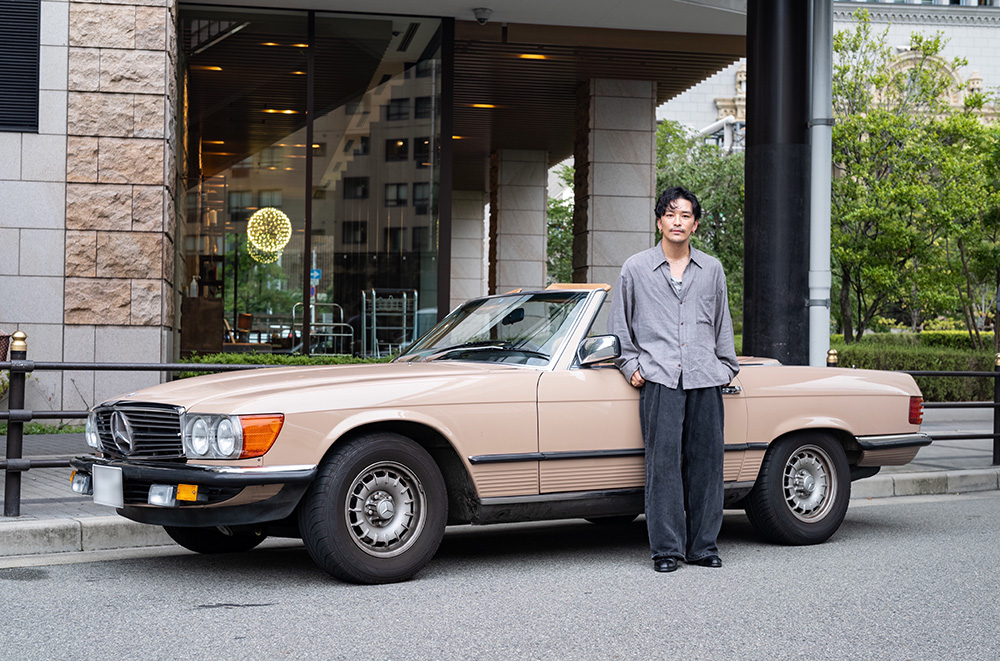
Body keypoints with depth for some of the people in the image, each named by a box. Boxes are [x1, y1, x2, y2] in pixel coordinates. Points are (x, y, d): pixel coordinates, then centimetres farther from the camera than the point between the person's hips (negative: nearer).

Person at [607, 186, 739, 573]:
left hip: (705, 381, 2)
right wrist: (631, 366, 5)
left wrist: (727, 367, 17)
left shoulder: (712, 270, 14)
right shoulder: (635, 269, 8)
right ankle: (666, 549, -3)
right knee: (663, 464, -7)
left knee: (706, 464, 1)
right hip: (659, 380, -2)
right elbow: (619, 325, 14)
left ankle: (703, 546, 9)